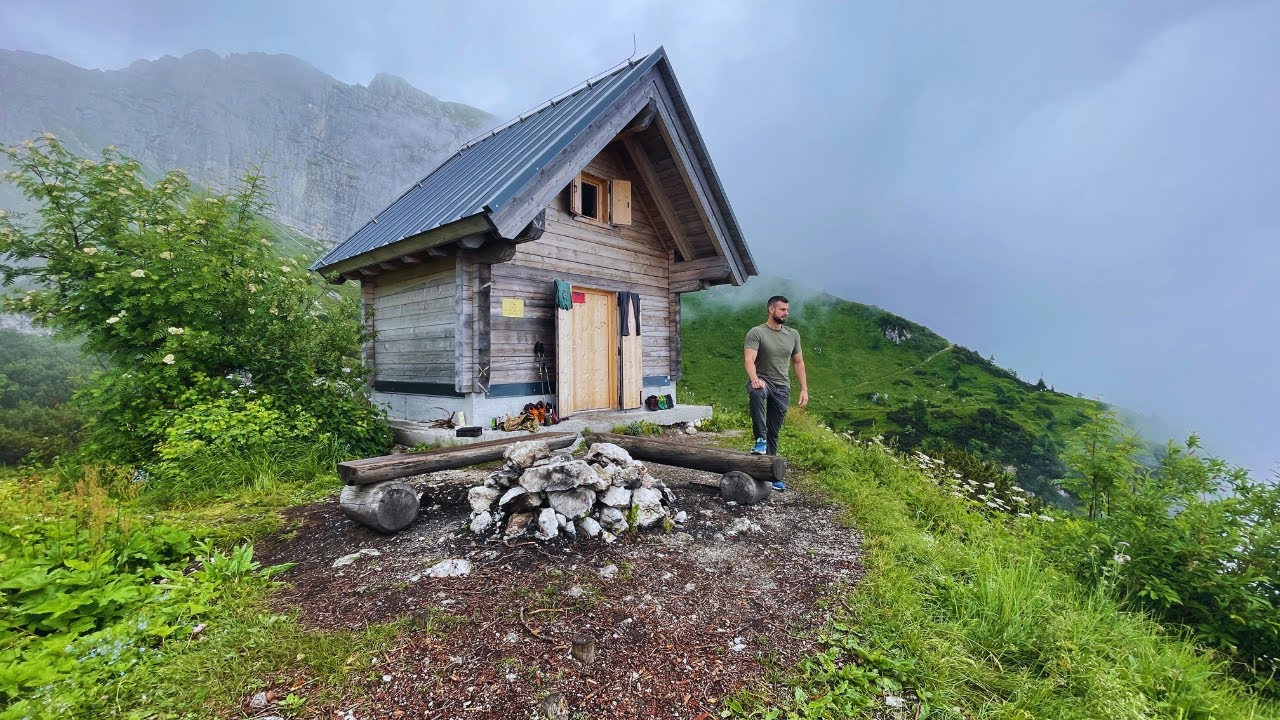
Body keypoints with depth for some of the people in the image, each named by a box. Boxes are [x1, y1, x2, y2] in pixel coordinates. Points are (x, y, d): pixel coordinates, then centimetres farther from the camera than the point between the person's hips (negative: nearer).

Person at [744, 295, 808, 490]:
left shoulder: (793, 334, 10)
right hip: (762, 381, -4)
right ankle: (760, 438, -31)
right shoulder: (756, 333, -8)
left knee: (774, 433, 7)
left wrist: (804, 389, 8)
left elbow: (798, 362, 15)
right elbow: (749, 359, -21)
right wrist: (754, 379, -40)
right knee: (757, 393, -42)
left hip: (782, 387, 5)